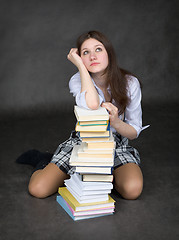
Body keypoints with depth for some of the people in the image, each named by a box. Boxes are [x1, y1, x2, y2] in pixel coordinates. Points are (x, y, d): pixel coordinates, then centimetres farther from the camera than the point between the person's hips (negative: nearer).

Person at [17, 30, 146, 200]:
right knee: (38, 189, -14)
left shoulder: (130, 83, -12)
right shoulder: (77, 81, -13)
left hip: (117, 145, 0)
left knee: (132, 190, -31)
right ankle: (46, 161, 21)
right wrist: (80, 65, -28)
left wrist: (115, 122, -30)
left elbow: (135, 132, -7)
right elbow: (92, 104, -39)